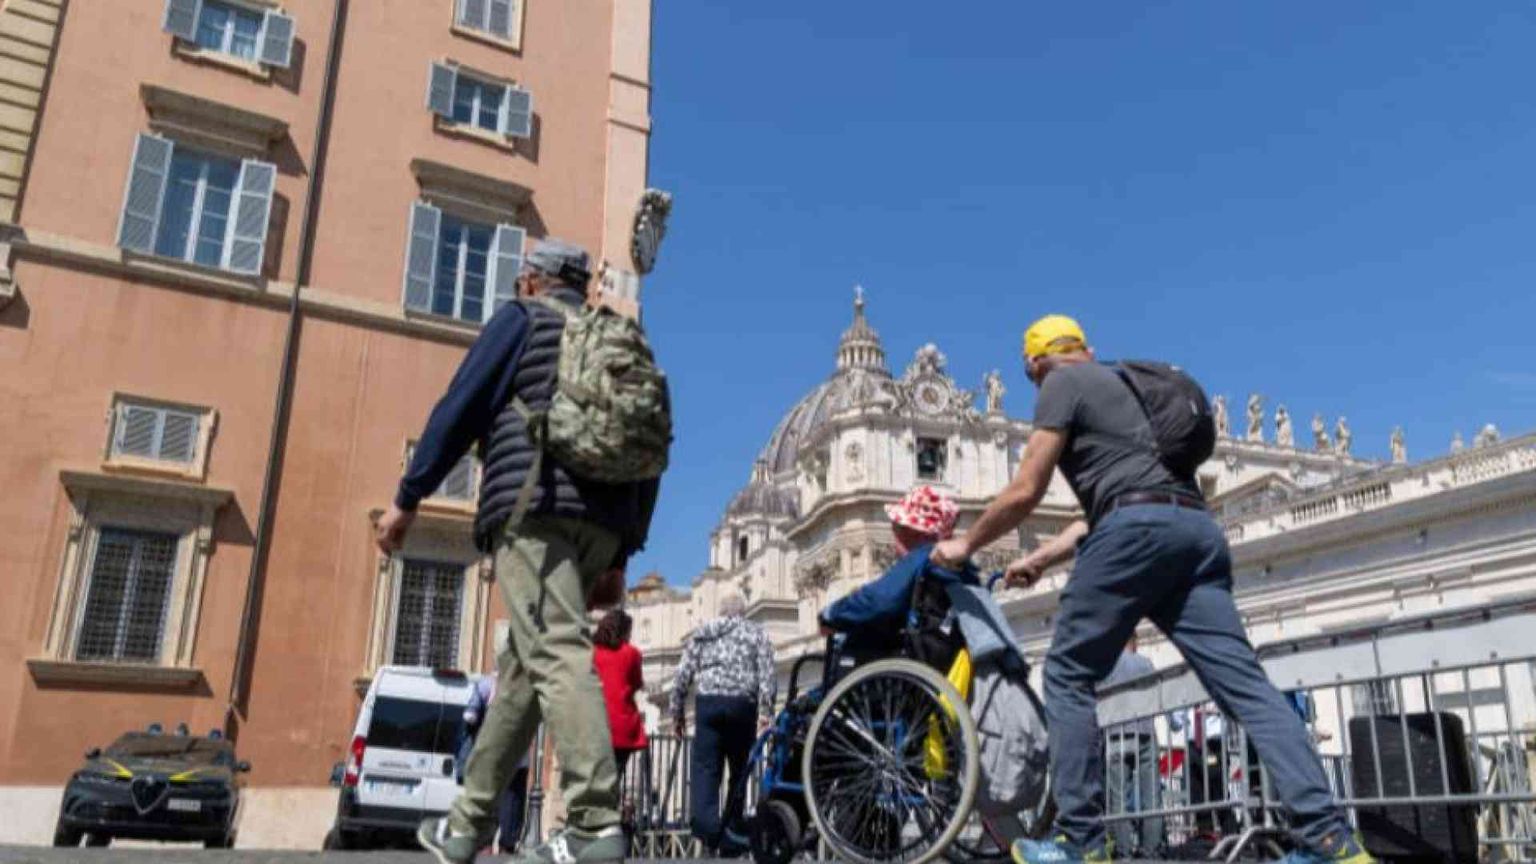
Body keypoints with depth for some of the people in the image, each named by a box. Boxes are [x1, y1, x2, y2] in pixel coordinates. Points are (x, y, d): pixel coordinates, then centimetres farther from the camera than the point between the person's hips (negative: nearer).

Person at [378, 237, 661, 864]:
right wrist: (620, 556, 20)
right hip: (602, 523, 7)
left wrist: (407, 498, 3)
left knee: (555, 653, -17)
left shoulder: (523, 318, 10)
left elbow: (461, 407, 0)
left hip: (534, 506, -7)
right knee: (525, 666, 11)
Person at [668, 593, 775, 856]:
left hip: (707, 703, 1)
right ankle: (730, 839, 10)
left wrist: (677, 711, 16)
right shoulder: (756, 633, 14)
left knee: (705, 767, -3)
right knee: (739, 770, 9)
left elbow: (683, 675, 11)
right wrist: (765, 712, -5)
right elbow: (767, 675, 0)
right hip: (742, 704, 0)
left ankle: (705, 822, -27)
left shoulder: (702, 632, 18)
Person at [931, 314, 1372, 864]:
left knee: (1068, 677, 2)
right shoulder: (1125, 386, 35)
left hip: (1138, 528, -8)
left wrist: (967, 544, 17)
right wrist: (1039, 559, 38)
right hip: (1197, 529, 8)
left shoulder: (1062, 384, 10)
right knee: (1244, 683, 0)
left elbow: (1025, 493, 3)